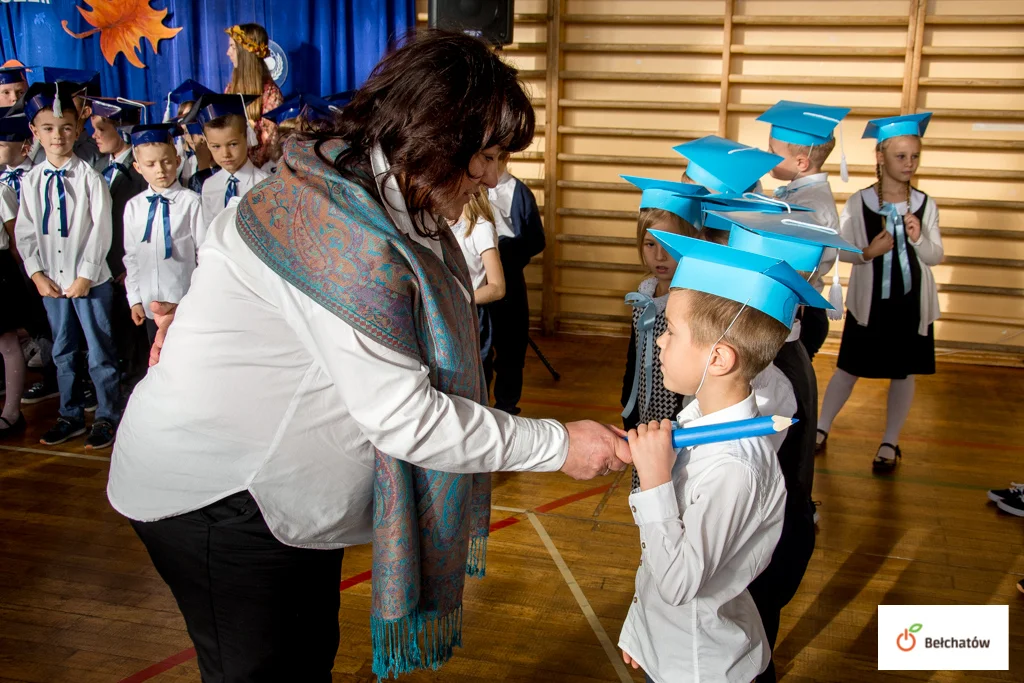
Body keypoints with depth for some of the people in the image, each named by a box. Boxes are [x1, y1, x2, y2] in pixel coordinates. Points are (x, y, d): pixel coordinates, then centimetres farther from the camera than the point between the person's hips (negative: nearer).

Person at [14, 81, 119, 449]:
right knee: (62, 353, 15)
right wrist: (37, 274, -3)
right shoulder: (31, 180, 3)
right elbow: (24, 232, 6)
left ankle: (106, 417, 17)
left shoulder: (90, 178, -8)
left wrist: (85, 276, -13)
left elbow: (100, 231, -9)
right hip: (51, 281, 4)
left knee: (99, 352, 4)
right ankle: (71, 416, 27)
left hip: (90, 280, -4)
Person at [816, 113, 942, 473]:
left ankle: (890, 443, 22)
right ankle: (820, 429, 24)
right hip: (868, 300, -1)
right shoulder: (858, 203, -7)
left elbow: (935, 257, -1)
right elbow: (839, 248, -3)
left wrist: (918, 238, -20)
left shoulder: (925, 205, -3)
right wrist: (867, 253, -21)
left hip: (911, 303, 2)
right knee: (848, 369, 7)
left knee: (903, 373, 8)